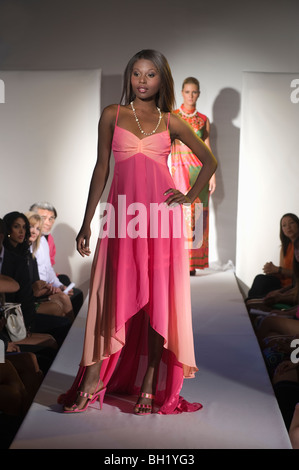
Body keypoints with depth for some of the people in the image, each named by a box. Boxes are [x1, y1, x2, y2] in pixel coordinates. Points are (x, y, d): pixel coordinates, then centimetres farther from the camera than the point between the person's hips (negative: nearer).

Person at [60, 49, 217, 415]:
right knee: (113, 296, 0)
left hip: (161, 217, 1)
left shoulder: (170, 122, 9)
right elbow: (101, 168, 8)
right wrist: (86, 222, 5)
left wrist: (190, 197, 6)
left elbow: (209, 161, 19)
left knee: (159, 299, 1)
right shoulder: (112, 115, 9)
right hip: (122, 215, 0)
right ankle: (93, 379, 12)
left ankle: (149, 385, 10)